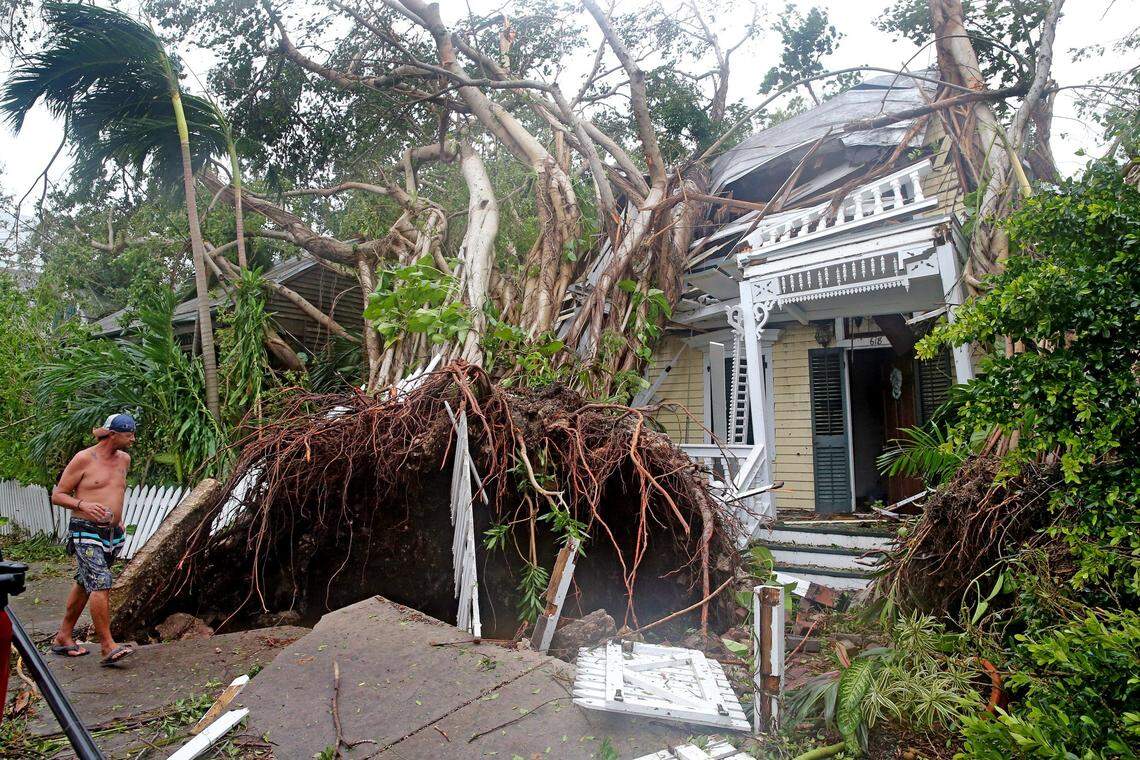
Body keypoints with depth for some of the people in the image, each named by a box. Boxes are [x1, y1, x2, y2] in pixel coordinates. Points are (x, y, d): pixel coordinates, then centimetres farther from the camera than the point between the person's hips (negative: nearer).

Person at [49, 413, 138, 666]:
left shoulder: (124, 459, 11)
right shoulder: (83, 459, -8)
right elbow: (57, 495, -5)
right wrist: (82, 504, -22)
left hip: (113, 535, 7)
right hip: (86, 533, -7)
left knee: (84, 585, 15)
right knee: (101, 585, -15)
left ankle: (63, 637, 28)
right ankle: (108, 647, -14)